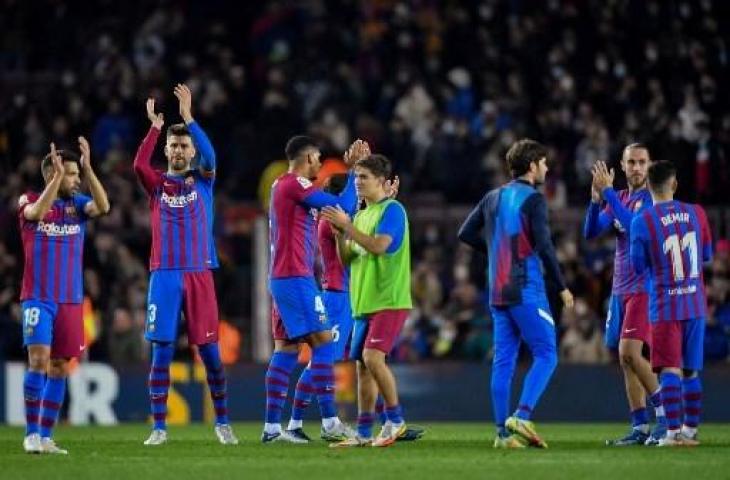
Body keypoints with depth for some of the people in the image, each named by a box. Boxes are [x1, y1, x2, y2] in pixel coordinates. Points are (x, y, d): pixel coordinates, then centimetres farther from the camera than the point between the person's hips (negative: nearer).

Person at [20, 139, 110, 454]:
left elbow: (103, 206, -12)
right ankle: (31, 434, -10)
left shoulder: (77, 203, 8)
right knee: (39, 359, -16)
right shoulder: (29, 201, -1)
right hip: (38, 298, -4)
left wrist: (88, 168, -18)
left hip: (70, 300, 4)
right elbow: (37, 212, -24)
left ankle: (45, 436, 9)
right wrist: (57, 174, -25)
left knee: (59, 366, 4)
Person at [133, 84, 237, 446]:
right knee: (161, 351, -2)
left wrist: (188, 117, -20)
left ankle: (222, 423, 9)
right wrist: (154, 127, -20)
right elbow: (139, 164, -13)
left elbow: (210, 157, -11)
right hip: (164, 274, 0)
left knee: (210, 351, 0)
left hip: (199, 274, 0)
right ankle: (159, 427, 1)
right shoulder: (157, 183, 8)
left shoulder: (203, 181, 9)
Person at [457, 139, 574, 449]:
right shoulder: (533, 199, -8)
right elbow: (544, 246, -14)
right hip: (526, 291, -7)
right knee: (546, 355, -3)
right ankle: (522, 416, -19)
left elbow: (466, 234, 16)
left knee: (503, 361, 7)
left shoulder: (493, 198, 12)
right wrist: (562, 287, -6)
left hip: (497, 292, 7)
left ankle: (503, 432, 5)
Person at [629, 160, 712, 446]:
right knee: (691, 371, 13)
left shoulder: (641, 222, -9)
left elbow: (638, 268, 1)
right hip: (696, 305, 3)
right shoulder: (696, 214, 1)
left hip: (665, 307, -3)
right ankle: (691, 430, 21)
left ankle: (674, 432, -16)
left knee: (669, 370, -6)